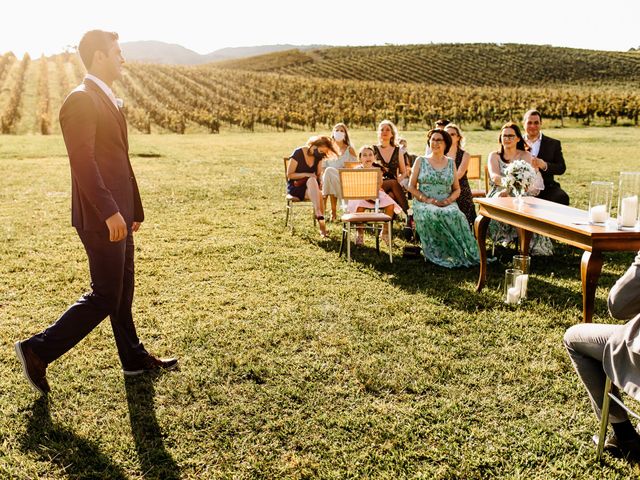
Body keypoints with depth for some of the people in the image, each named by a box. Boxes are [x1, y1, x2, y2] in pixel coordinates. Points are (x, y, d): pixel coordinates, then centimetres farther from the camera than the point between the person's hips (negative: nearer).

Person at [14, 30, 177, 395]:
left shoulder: (109, 100, 18)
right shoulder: (81, 100, -13)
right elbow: (83, 161, -22)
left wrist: (134, 210, 19)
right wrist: (110, 212, -27)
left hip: (118, 215, 10)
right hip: (101, 218, -10)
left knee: (123, 292, 17)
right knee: (105, 297, -3)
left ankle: (135, 358, 30)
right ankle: (38, 351, 9)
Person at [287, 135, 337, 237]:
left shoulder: (319, 156, 4)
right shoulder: (298, 153, -13)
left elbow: (319, 174, 10)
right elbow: (289, 175, -11)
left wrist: (320, 181, -12)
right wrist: (306, 175, -24)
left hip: (311, 187, 5)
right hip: (295, 187, -4)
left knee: (319, 194, -32)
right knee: (312, 180, -36)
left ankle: (321, 226, -33)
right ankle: (320, 216, -46)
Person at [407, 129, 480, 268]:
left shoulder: (451, 163, 15)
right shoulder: (420, 161, 9)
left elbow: (457, 189, 14)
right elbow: (411, 187, 5)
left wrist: (448, 200, -9)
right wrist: (428, 200, -10)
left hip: (447, 204, 1)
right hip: (423, 203, -1)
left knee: (456, 215, -34)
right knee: (431, 215, -37)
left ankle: (462, 253, -27)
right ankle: (439, 255, -27)